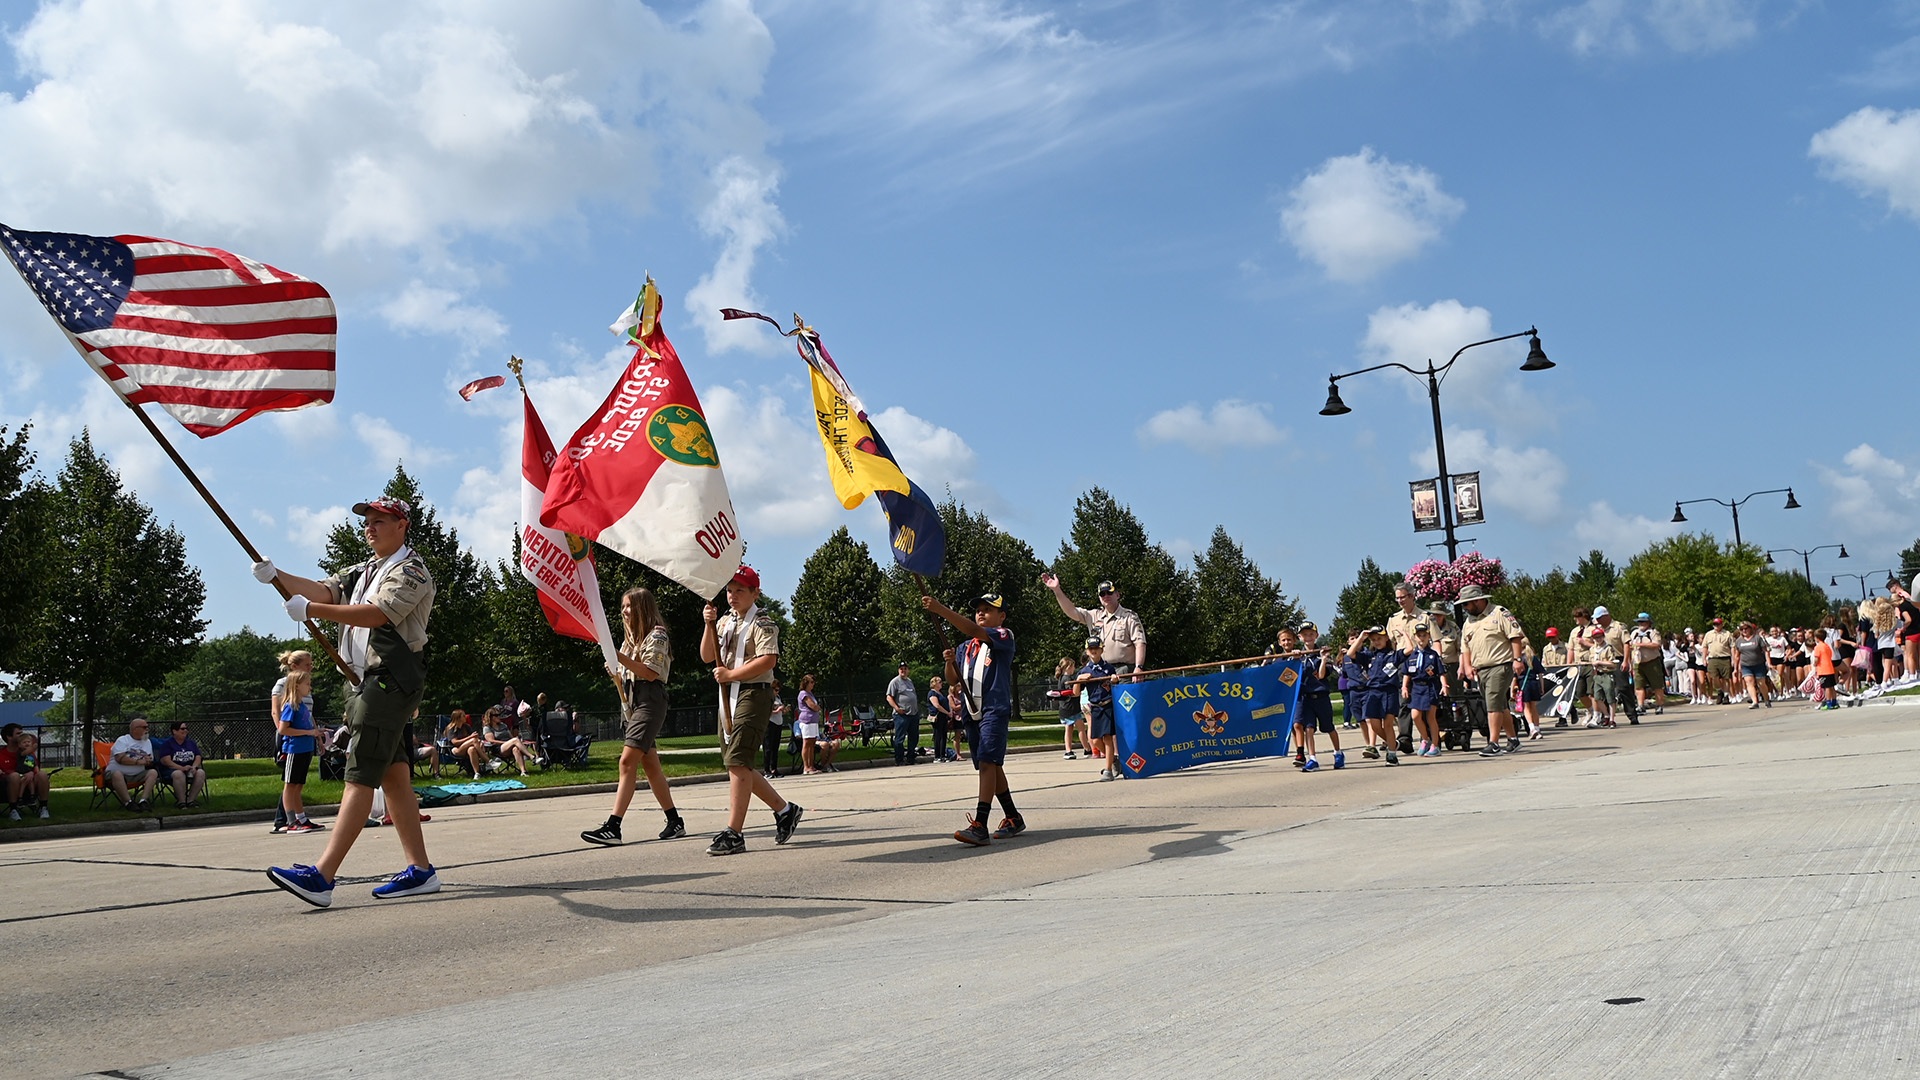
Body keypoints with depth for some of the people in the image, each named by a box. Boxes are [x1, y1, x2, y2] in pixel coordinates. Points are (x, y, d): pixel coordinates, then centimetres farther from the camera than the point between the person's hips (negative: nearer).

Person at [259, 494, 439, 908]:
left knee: (360, 776, -15)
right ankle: (420, 870, 10)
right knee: (393, 775, 7)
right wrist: (276, 576, -7)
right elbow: (322, 589, 10)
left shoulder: (410, 570, -6)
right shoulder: (363, 572, 24)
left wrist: (311, 610, -24)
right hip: (362, 682, 9)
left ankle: (321, 877, -23)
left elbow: (377, 614, -20)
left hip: (391, 681, -9)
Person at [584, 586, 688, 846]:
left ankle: (612, 827, -26)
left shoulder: (656, 635, -5)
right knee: (650, 764, 9)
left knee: (628, 761, -19)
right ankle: (675, 822, 15)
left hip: (649, 700, -10)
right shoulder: (631, 639, 22)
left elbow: (650, 673, -15)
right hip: (630, 702, 10)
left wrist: (619, 657, -20)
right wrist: (615, 671, 5)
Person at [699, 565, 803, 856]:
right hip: (728, 697, 9)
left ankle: (733, 834, -15)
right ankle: (784, 809, 24)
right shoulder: (725, 621, 18)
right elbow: (706, 657, 11)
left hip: (753, 694, -9)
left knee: (737, 761, -15)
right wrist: (709, 625, -3)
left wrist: (730, 674, -17)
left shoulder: (762, 622, -7)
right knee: (735, 764, 10)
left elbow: (768, 660, -20)